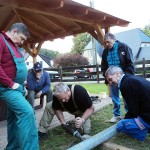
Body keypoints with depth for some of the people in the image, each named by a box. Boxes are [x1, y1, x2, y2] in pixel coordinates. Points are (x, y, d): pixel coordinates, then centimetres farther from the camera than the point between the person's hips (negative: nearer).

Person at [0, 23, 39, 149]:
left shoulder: (14, 45, 17)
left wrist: (21, 85, 15)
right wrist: (11, 84, -18)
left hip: (17, 87, 10)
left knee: (15, 117, 14)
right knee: (27, 112, -21)